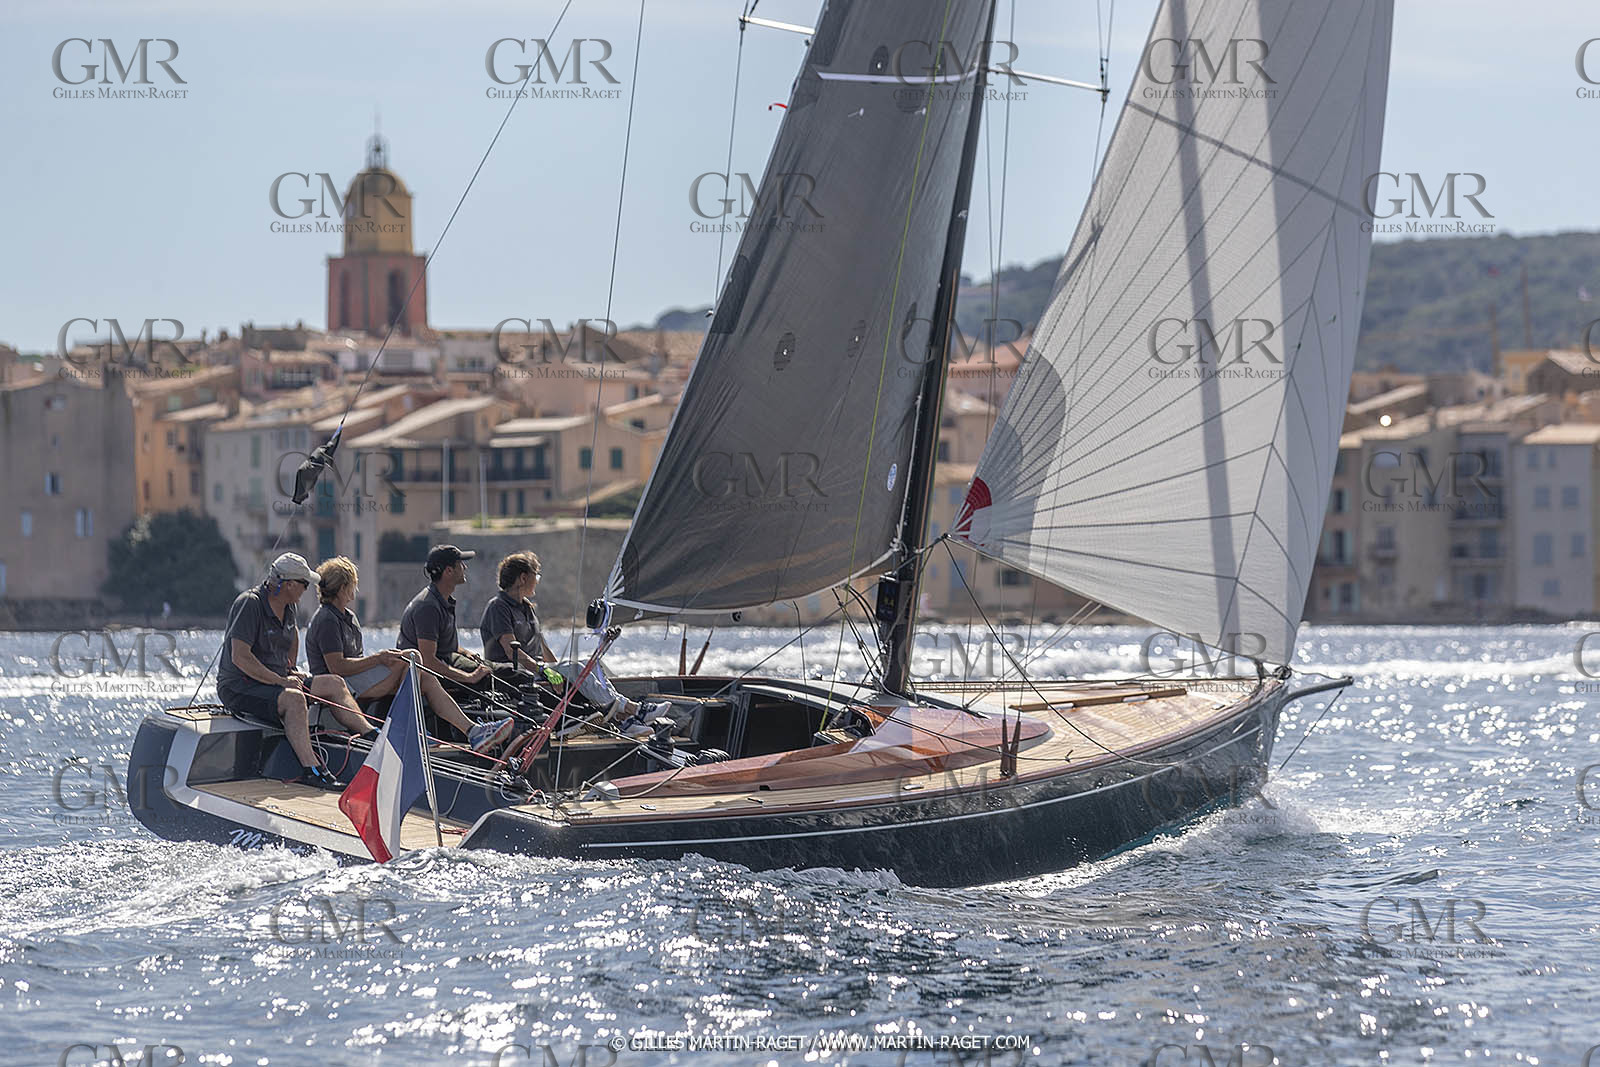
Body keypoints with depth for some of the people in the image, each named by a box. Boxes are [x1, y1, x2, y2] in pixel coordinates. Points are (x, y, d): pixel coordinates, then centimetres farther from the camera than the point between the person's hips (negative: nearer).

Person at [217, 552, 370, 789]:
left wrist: (291, 671, 21)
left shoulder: (286, 606, 8)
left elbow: (293, 633, 33)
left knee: (334, 684, 4)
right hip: (239, 687, -9)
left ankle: (371, 736, 6)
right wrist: (280, 681, -25)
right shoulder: (250, 603, -20)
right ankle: (311, 770, -40)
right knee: (293, 698, -35)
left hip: (273, 680, 9)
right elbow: (239, 657, -26)